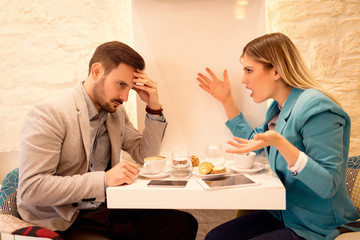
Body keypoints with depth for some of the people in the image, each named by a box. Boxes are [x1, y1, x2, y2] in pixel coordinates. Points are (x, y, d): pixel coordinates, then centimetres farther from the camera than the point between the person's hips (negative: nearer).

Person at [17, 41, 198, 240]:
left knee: (185, 224, -9)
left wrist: (154, 108, -1)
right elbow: (30, 189, -21)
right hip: (65, 224, -7)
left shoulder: (115, 112, 8)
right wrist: (105, 180, -25)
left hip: (108, 211, 7)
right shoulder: (48, 114, -14)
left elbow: (145, 156, 12)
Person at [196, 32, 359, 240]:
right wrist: (227, 100, 16)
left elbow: (329, 186, -26)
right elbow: (253, 141, 22)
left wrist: (279, 143, -38)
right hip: (283, 214, 8)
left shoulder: (316, 108, -22)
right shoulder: (278, 107, 6)